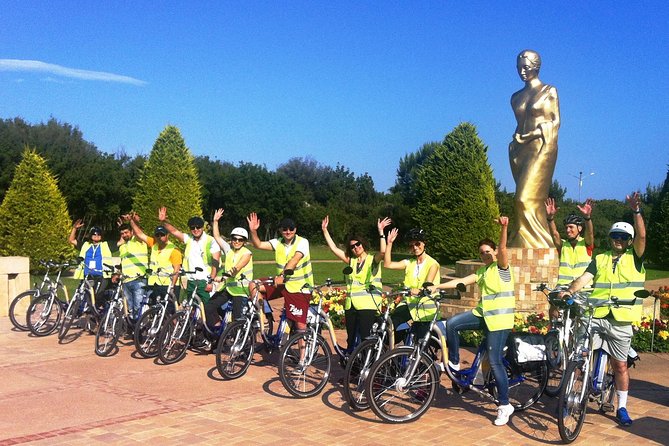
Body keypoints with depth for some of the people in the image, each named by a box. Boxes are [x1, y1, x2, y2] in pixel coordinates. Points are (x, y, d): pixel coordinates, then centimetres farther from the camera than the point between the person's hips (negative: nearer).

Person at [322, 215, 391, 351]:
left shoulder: (373, 260, 1)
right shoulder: (351, 261, 15)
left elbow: (383, 251, -20)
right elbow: (333, 248, 13)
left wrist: (381, 232, -24)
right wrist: (325, 230, 10)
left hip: (367, 305, -6)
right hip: (350, 305, 6)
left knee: (365, 337, -11)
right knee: (351, 338, 10)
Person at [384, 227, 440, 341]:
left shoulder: (432, 264, -4)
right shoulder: (409, 263, 11)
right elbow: (387, 264, 0)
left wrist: (418, 291, -41)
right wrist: (389, 243, -4)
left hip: (425, 308, -4)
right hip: (410, 304, 4)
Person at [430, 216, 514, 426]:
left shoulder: (501, 267, -6)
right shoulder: (482, 271, 15)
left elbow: (503, 248, -24)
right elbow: (462, 281, 10)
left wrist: (504, 228, -42)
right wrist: (437, 287, 3)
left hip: (499, 319, -7)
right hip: (483, 314, 7)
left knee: (495, 362, -7)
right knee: (452, 323, -9)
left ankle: (505, 405, 4)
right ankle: (454, 363, 9)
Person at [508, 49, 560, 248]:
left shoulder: (549, 91, 4)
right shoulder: (516, 97, 16)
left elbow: (556, 122, -1)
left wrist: (533, 134, -10)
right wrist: (517, 138, 0)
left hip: (542, 147, -5)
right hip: (520, 150, 5)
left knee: (527, 199, -16)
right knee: (523, 199, 1)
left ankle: (536, 245, -10)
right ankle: (533, 247, 4)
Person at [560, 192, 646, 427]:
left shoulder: (634, 258, 6)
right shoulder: (600, 260, 11)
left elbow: (642, 236, -10)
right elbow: (584, 278, -3)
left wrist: (636, 211, -20)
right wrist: (569, 290, -21)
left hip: (621, 321, -1)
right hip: (595, 316, 1)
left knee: (620, 365, 6)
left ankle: (622, 407, 23)